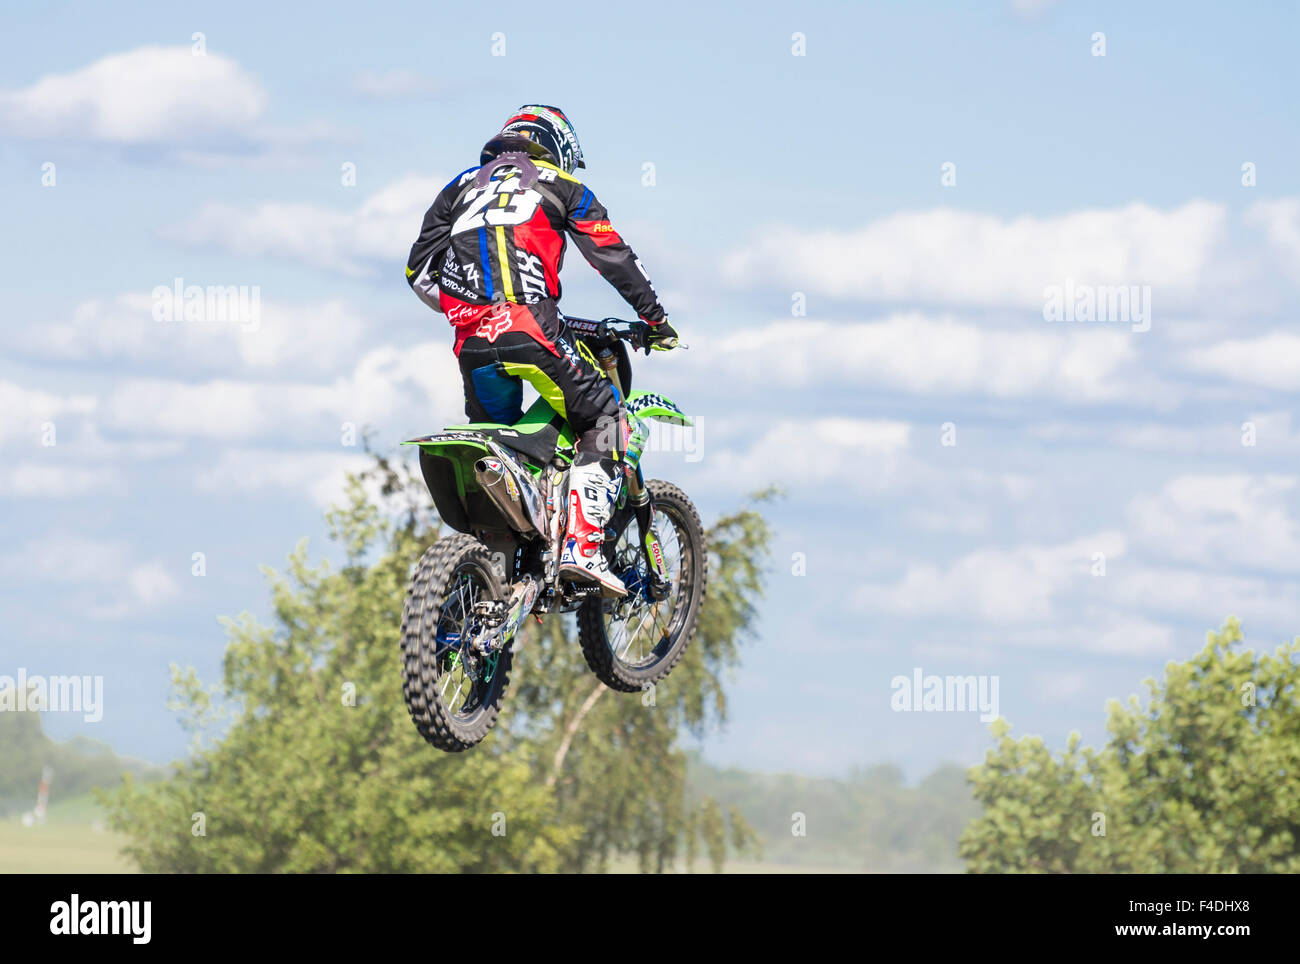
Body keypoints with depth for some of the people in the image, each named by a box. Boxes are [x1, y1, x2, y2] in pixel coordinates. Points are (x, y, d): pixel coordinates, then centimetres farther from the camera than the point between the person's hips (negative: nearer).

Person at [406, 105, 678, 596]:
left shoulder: (462, 185, 27)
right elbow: (614, 257, 13)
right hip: (530, 325, -4)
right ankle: (582, 545, -11)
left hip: (470, 338, 4)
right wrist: (656, 318, 22)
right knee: (602, 419, 6)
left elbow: (419, 270, 21)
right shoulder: (561, 185, 17)